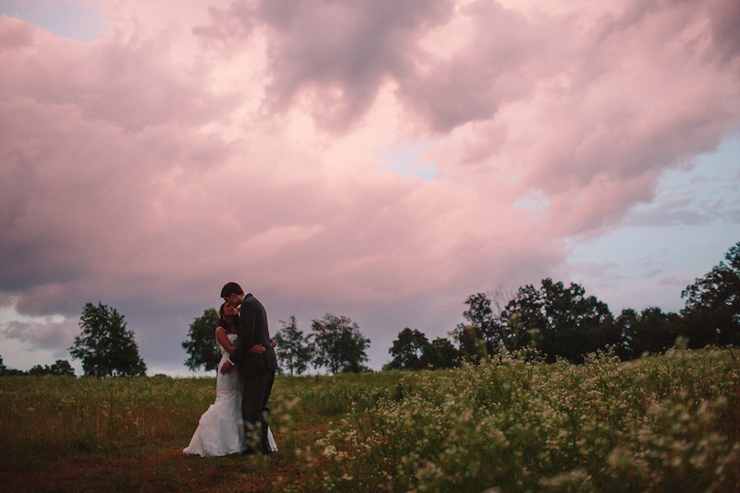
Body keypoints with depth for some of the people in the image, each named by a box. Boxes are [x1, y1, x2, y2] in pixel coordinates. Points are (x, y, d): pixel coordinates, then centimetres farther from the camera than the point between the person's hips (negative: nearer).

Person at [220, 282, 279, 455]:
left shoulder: (247, 305, -10)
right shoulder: (257, 304, 21)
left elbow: (246, 339, -17)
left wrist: (231, 360, -7)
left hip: (256, 363, -10)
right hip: (268, 361, 10)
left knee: (250, 407, -4)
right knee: (262, 405, 14)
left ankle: (254, 447, 0)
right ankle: (264, 445, 16)